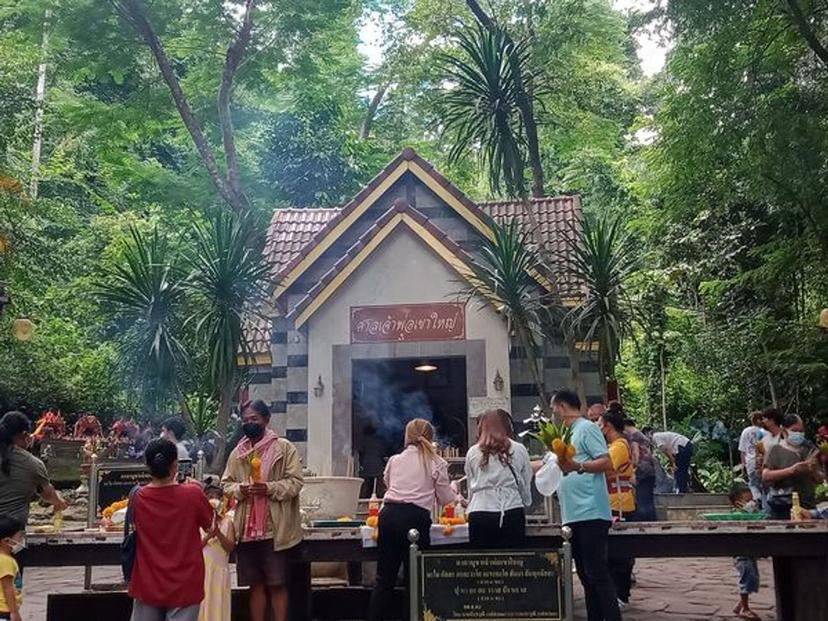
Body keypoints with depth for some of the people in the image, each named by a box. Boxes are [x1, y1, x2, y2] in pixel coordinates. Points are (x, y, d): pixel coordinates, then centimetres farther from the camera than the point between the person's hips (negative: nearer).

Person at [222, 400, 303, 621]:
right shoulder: (237, 452, 11)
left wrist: (269, 488, -21)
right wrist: (239, 489, -9)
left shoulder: (284, 447, -3)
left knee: (277, 584, 1)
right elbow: (226, 483, 13)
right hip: (247, 528, 4)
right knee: (256, 584, 11)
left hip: (274, 528, -4)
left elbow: (295, 482, -7)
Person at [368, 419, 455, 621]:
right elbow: (445, 499, 8)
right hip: (415, 518, -3)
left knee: (384, 579, 11)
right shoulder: (436, 463, 6)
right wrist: (452, 489, 30)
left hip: (388, 515, 3)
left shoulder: (394, 461, 14)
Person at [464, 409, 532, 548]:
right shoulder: (519, 450, 7)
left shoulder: (472, 453, 8)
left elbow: (471, 489, 11)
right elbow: (526, 486, 13)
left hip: (479, 517, 1)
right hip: (512, 515, 0)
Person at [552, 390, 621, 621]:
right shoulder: (569, 433, 20)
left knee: (597, 574, -10)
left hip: (590, 513, -9)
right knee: (586, 575, 11)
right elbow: (551, 464, 28)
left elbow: (607, 463, -16)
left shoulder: (587, 428, -7)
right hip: (575, 515, 9)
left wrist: (578, 466, -29)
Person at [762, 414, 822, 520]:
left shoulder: (809, 450, 11)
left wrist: (814, 471, -9)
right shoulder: (776, 450, -1)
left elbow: (820, 479, 14)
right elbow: (765, 476, -12)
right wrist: (791, 470, -21)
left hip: (808, 506, 4)